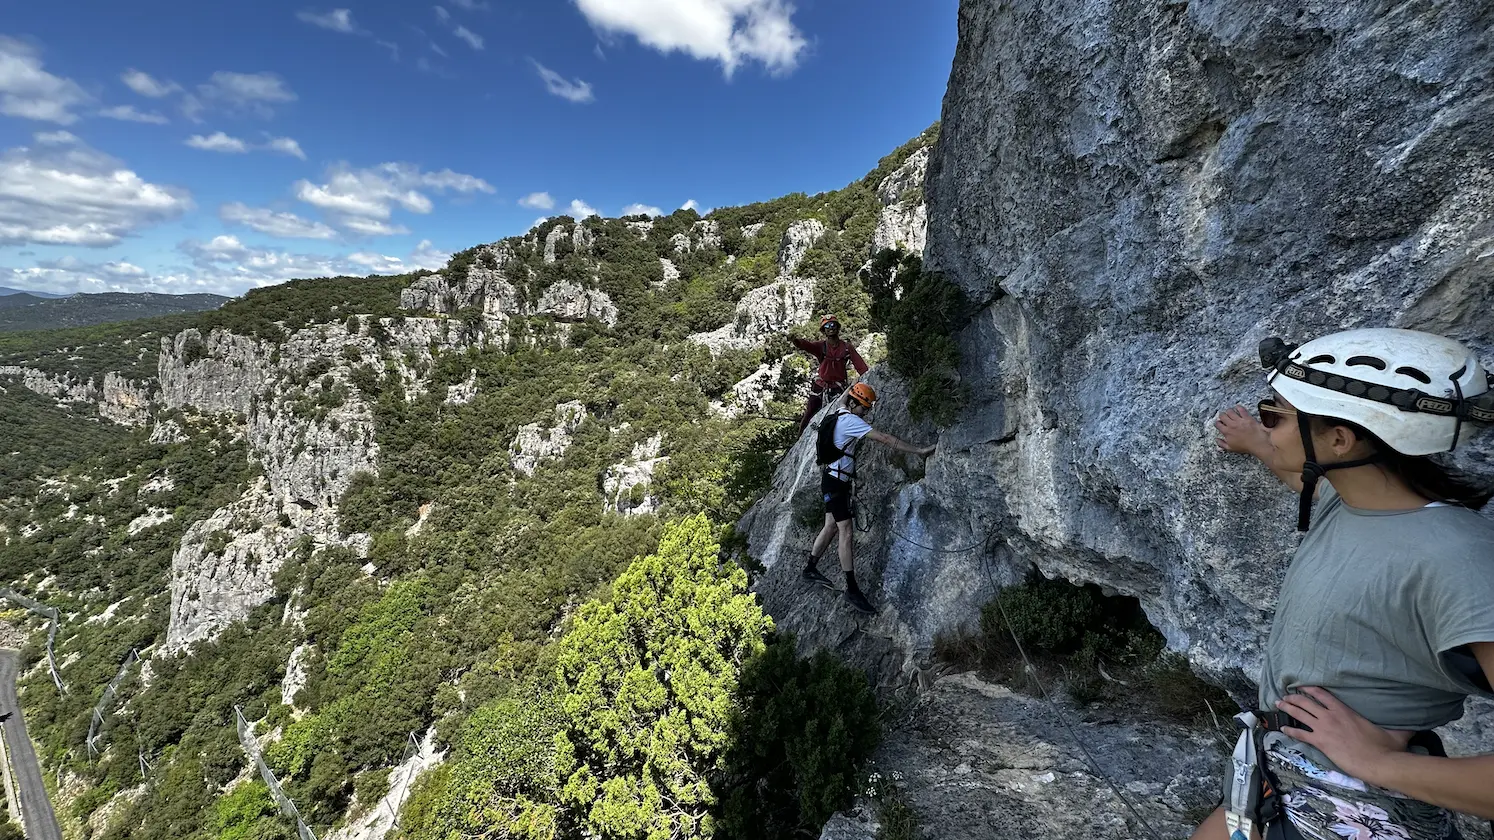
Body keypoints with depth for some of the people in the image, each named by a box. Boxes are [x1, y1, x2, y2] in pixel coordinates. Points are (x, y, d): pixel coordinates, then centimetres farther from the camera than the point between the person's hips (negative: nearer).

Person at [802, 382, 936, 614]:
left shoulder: (839, 413, 8)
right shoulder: (850, 420, -18)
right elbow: (884, 439, -24)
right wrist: (919, 450, -26)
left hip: (835, 481, 10)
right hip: (835, 482, -10)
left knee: (831, 527, 17)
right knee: (847, 533, -10)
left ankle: (810, 568, 30)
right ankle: (852, 589, -7)